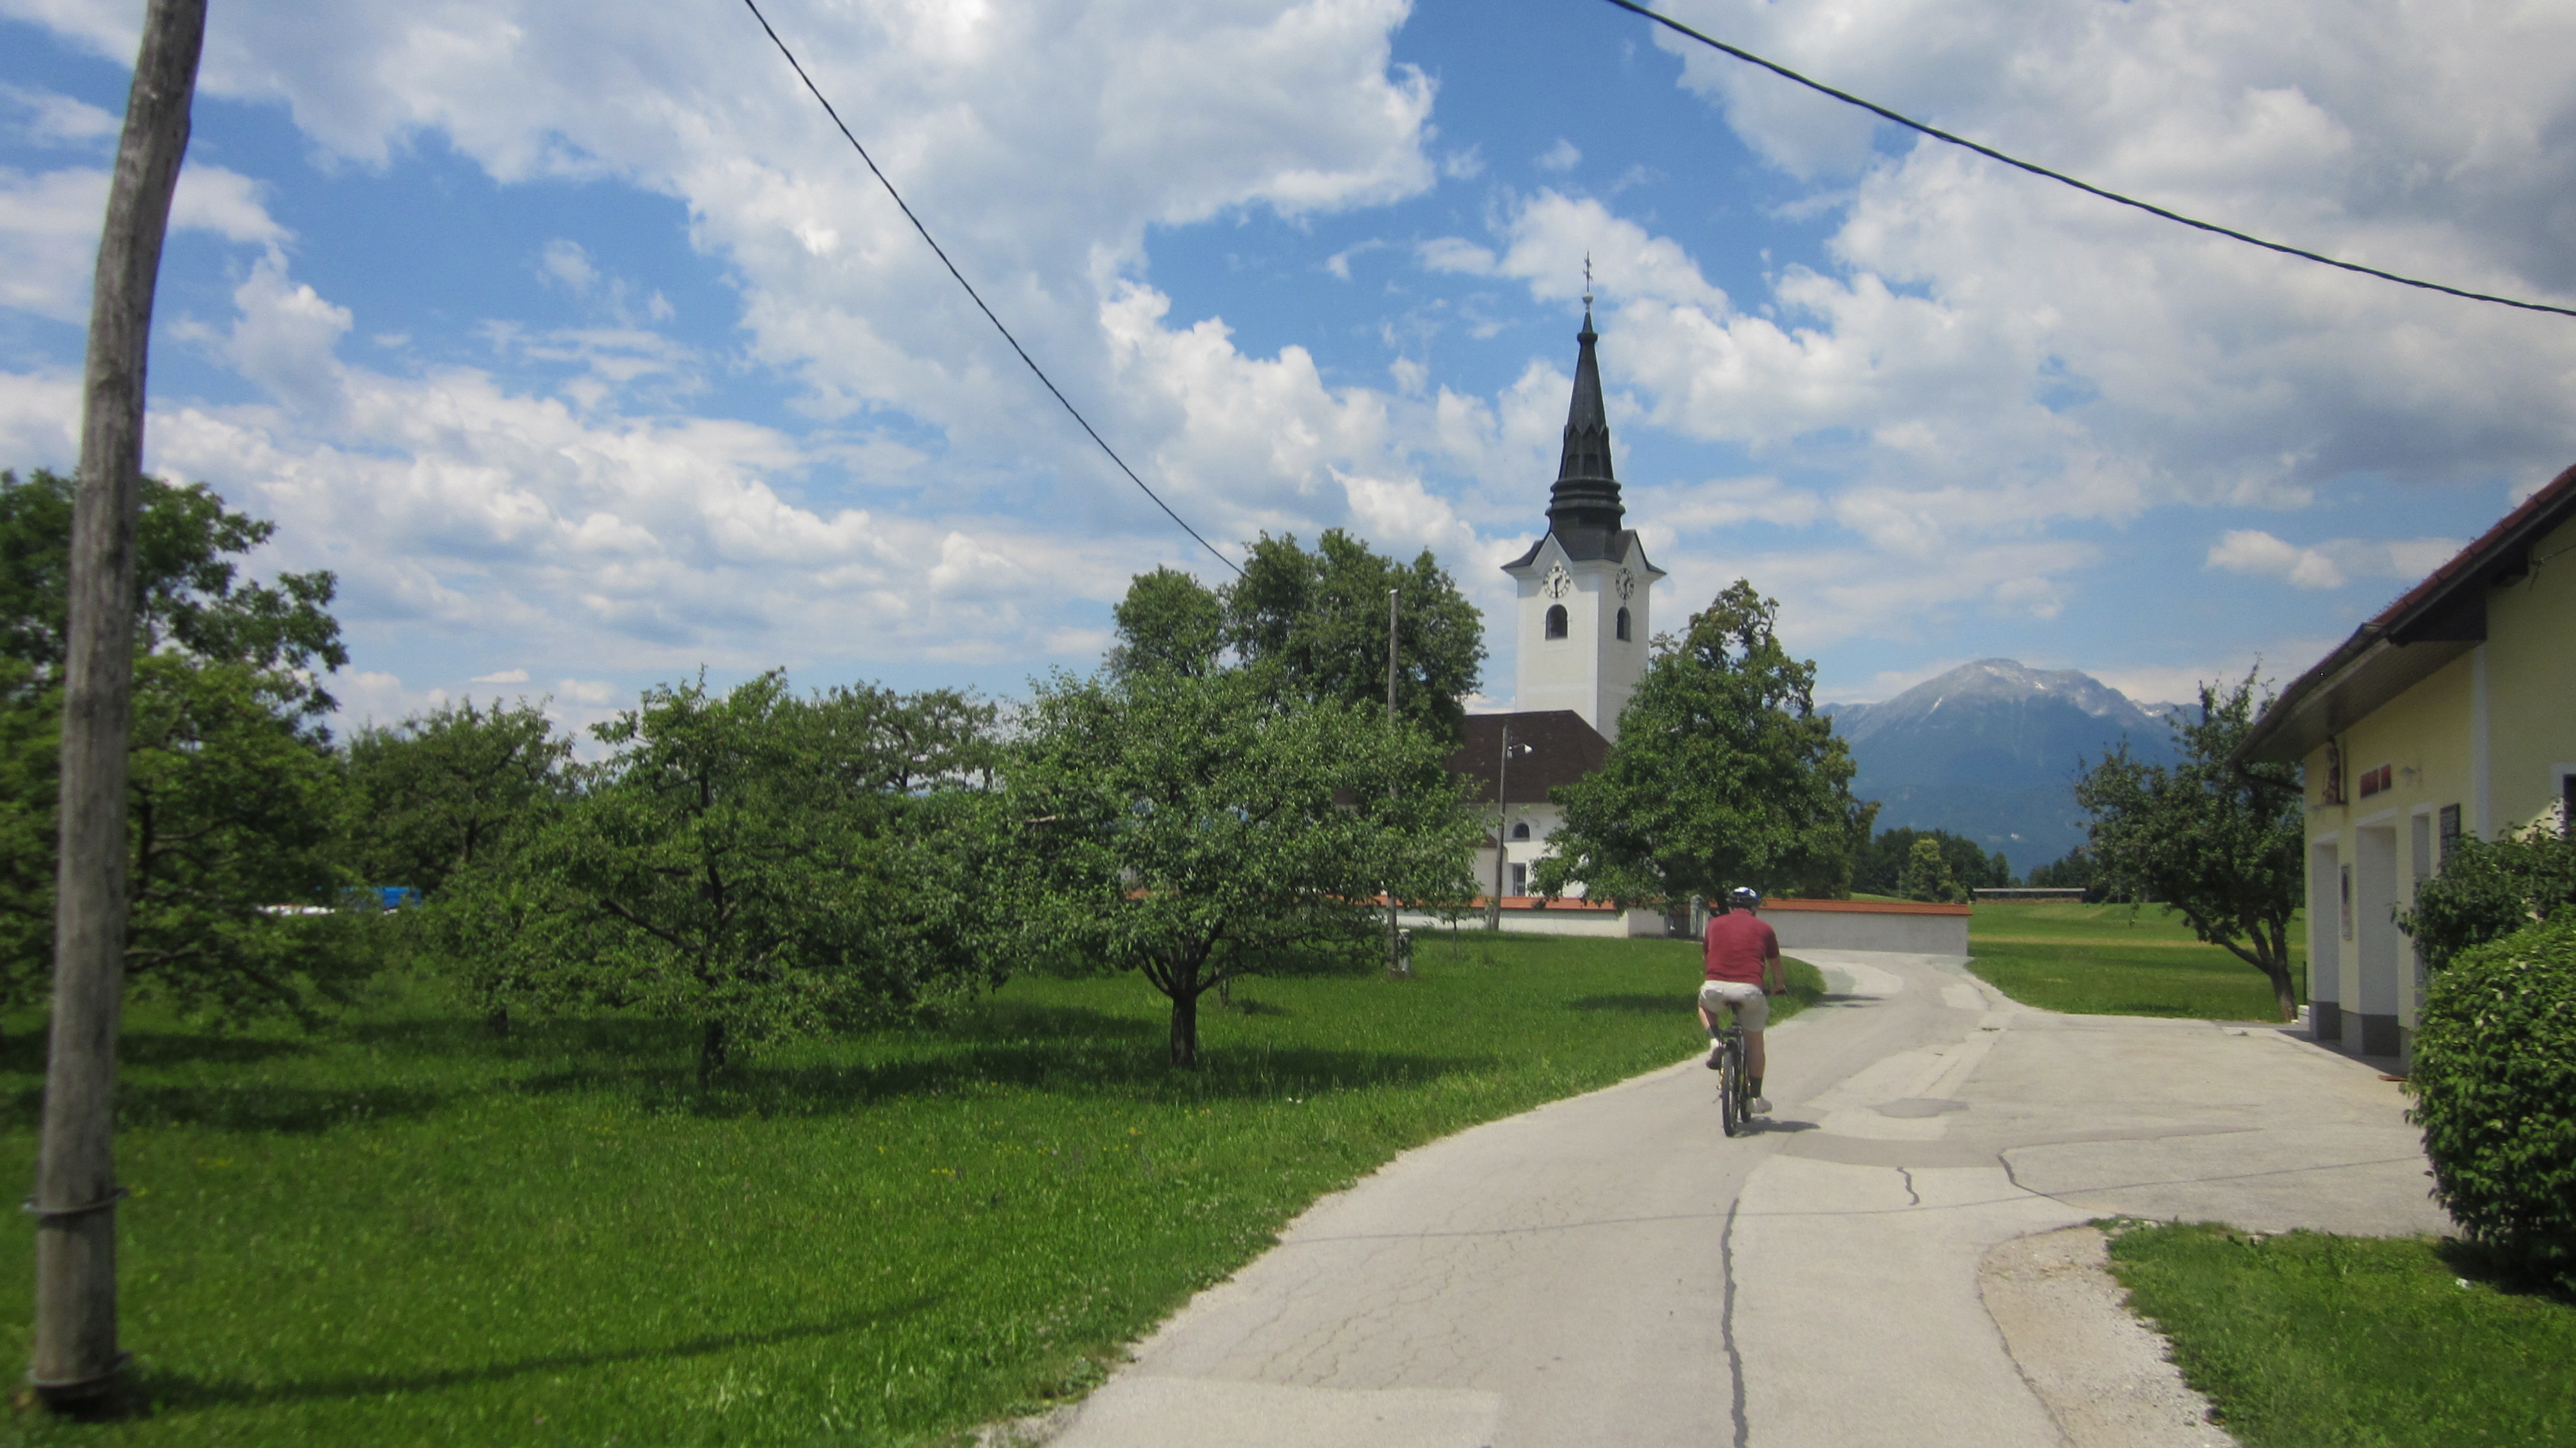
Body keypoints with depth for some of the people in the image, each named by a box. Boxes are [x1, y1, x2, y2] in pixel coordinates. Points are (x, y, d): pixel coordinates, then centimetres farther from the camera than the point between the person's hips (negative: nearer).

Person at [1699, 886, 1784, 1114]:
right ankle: (1756, 1098, 23)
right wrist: (1778, 987, 52)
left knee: (1704, 1005, 35)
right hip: (1750, 990, 0)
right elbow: (1775, 965, 32)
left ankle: (1714, 1041, 9)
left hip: (1716, 987, 1)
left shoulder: (1715, 924, 20)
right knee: (1754, 1041, 19)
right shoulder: (1763, 929, 17)